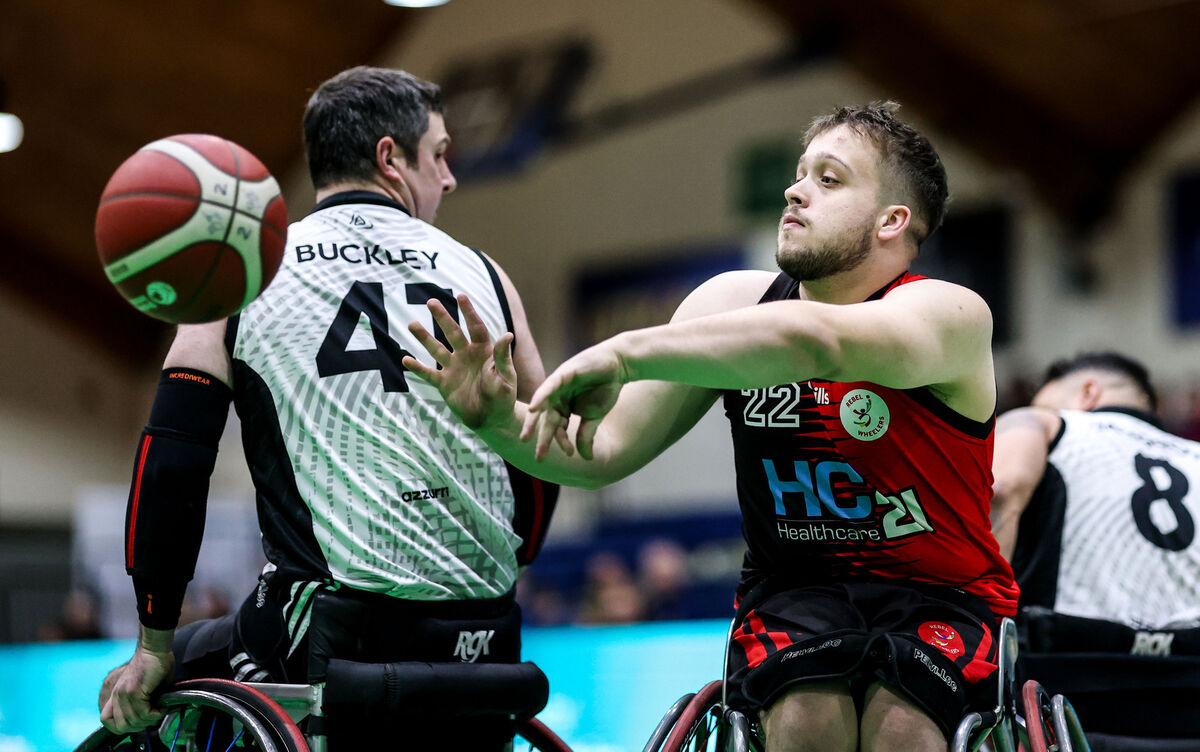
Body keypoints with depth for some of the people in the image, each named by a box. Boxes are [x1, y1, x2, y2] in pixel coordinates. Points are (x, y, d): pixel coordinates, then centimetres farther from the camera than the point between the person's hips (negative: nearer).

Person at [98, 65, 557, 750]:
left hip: (325, 638, -1)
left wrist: (155, 650, 7)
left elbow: (171, 464, -1)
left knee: (148, 686, 22)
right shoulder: (482, 276, 10)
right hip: (482, 655, 2)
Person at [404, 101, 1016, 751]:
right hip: (792, 587, 3)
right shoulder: (732, 301, 0)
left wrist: (625, 351, -39)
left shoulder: (948, 313, -15)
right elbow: (604, 452, 0)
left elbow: (811, 342, -39)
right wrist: (500, 421, -20)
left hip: (936, 595, -2)